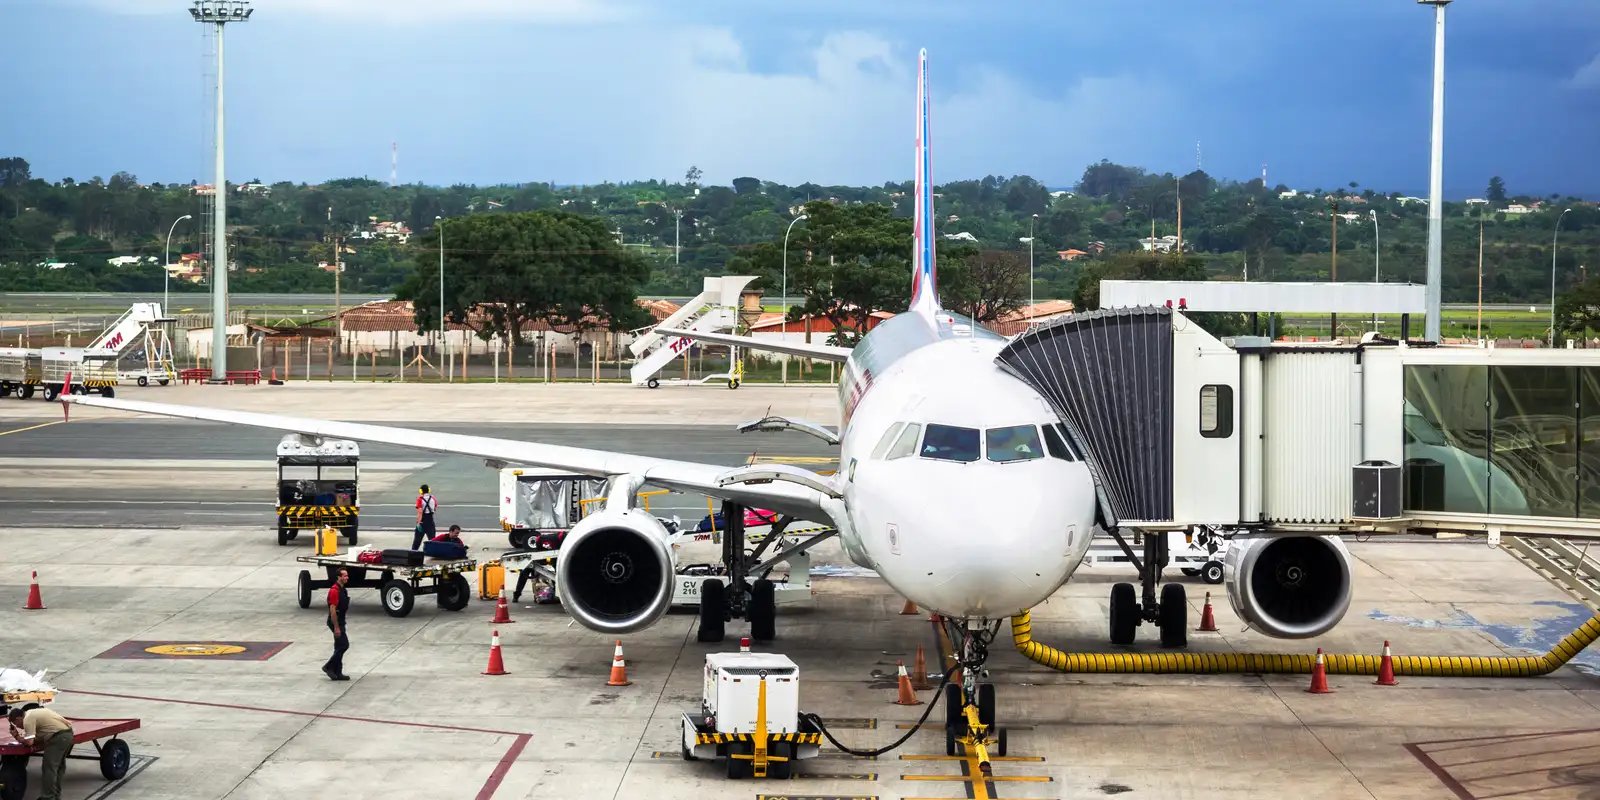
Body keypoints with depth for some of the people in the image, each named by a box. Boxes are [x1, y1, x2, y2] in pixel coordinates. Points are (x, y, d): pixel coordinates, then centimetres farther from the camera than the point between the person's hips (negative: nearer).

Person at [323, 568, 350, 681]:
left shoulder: (343, 590, 12)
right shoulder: (334, 590, -19)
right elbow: (332, 610, -21)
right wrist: (336, 627, -22)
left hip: (340, 622, 10)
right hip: (336, 622, -10)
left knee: (339, 647, 9)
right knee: (344, 645, -10)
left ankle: (337, 673, 12)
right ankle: (329, 667, -1)